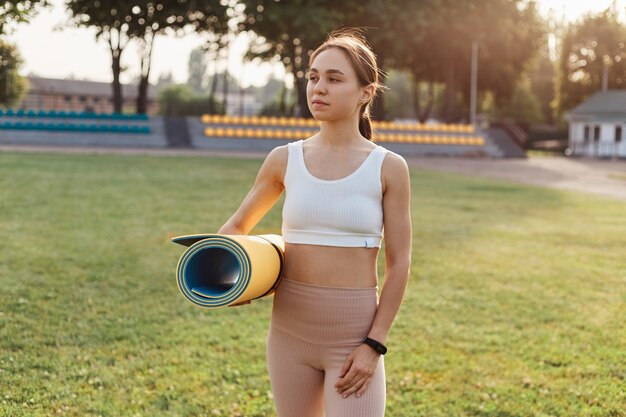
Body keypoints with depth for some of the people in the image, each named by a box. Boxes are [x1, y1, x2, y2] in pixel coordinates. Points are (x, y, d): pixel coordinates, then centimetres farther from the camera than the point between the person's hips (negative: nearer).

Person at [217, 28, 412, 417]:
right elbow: (237, 226, 16)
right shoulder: (284, 160, 1)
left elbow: (399, 264, -4)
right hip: (290, 331, 3)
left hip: (355, 337, -3)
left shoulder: (388, 168, -5)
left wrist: (374, 345, -10)